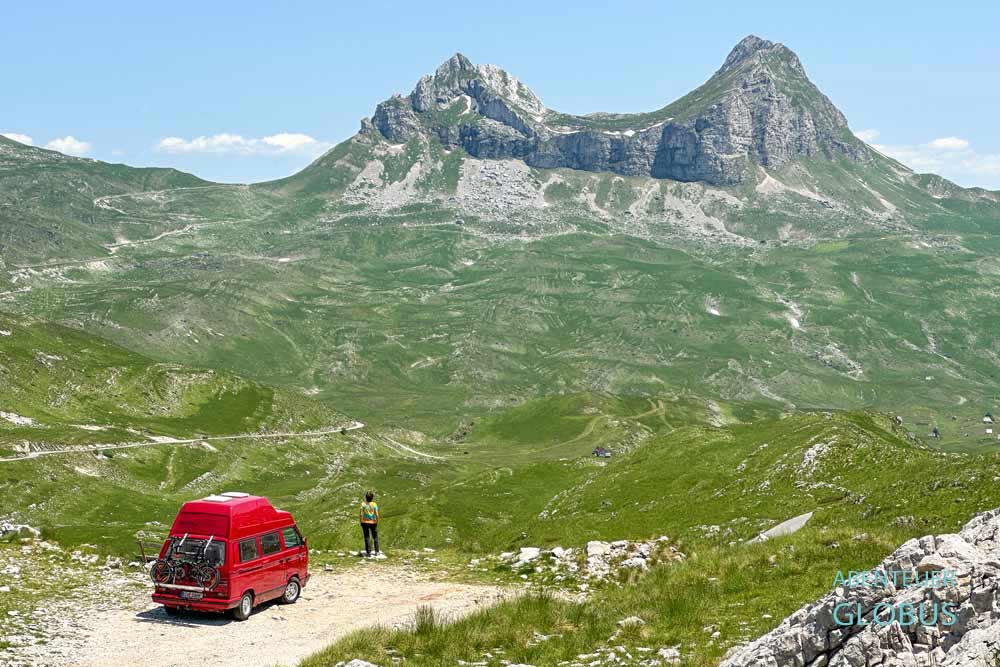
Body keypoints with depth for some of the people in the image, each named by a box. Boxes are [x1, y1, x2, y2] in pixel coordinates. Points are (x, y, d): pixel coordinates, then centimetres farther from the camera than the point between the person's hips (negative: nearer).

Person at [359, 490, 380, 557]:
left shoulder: (363, 504, -10)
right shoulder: (374, 504, -10)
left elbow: (361, 514, -11)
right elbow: (377, 515, -13)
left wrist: (361, 522, 0)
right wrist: (377, 522, 0)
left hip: (365, 522, 0)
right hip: (373, 522, 0)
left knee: (367, 537, 7)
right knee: (375, 537, 16)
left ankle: (368, 552, 8)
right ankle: (376, 551, 20)